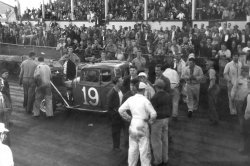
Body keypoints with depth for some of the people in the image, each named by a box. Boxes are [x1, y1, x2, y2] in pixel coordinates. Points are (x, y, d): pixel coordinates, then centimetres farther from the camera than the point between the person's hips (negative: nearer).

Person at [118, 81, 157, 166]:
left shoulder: (130, 99, 0)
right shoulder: (145, 100, -14)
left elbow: (121, 110, 4)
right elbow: (153, 114, -16)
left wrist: (129, 118, 11)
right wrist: (150, 121, 2)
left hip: (133, 124, 5)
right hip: (142, 124, -5)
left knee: (132, 147, 17)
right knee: (144, 148, 7)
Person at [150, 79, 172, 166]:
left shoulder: (155, 97, -21)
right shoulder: (168, 95, 2)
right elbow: (170, 108, 10)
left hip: (157, 120, -7)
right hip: (166, 119, 7)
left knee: (156, 141, 5)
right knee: (164, 139, 15)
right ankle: (165, 159, 25)